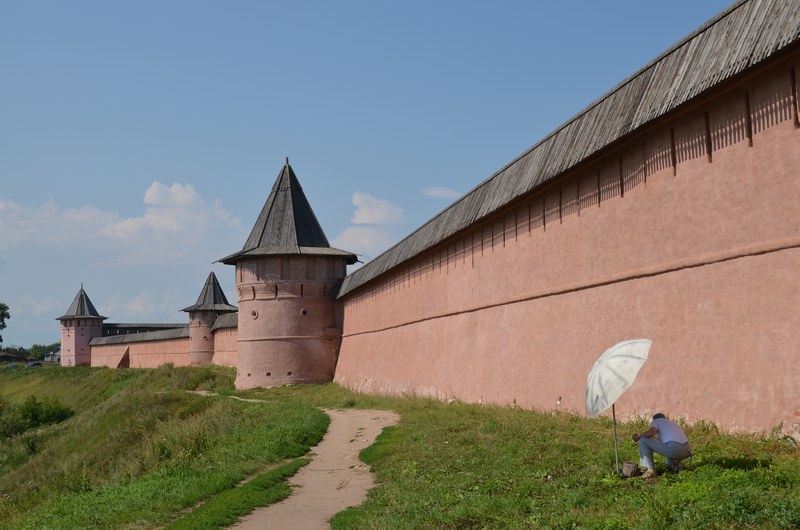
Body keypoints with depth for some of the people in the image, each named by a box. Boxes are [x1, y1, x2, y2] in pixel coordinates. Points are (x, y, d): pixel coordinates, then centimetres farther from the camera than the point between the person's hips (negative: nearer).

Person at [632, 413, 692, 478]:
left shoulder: (656, 421, 13)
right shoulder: (674, 424, 33)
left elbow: (651, 432, -10)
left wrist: (639, 436, 6)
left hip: (674, 450, -8)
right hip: (687, 451, 8)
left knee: (643, 440, 4)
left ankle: (651, 470, 0)